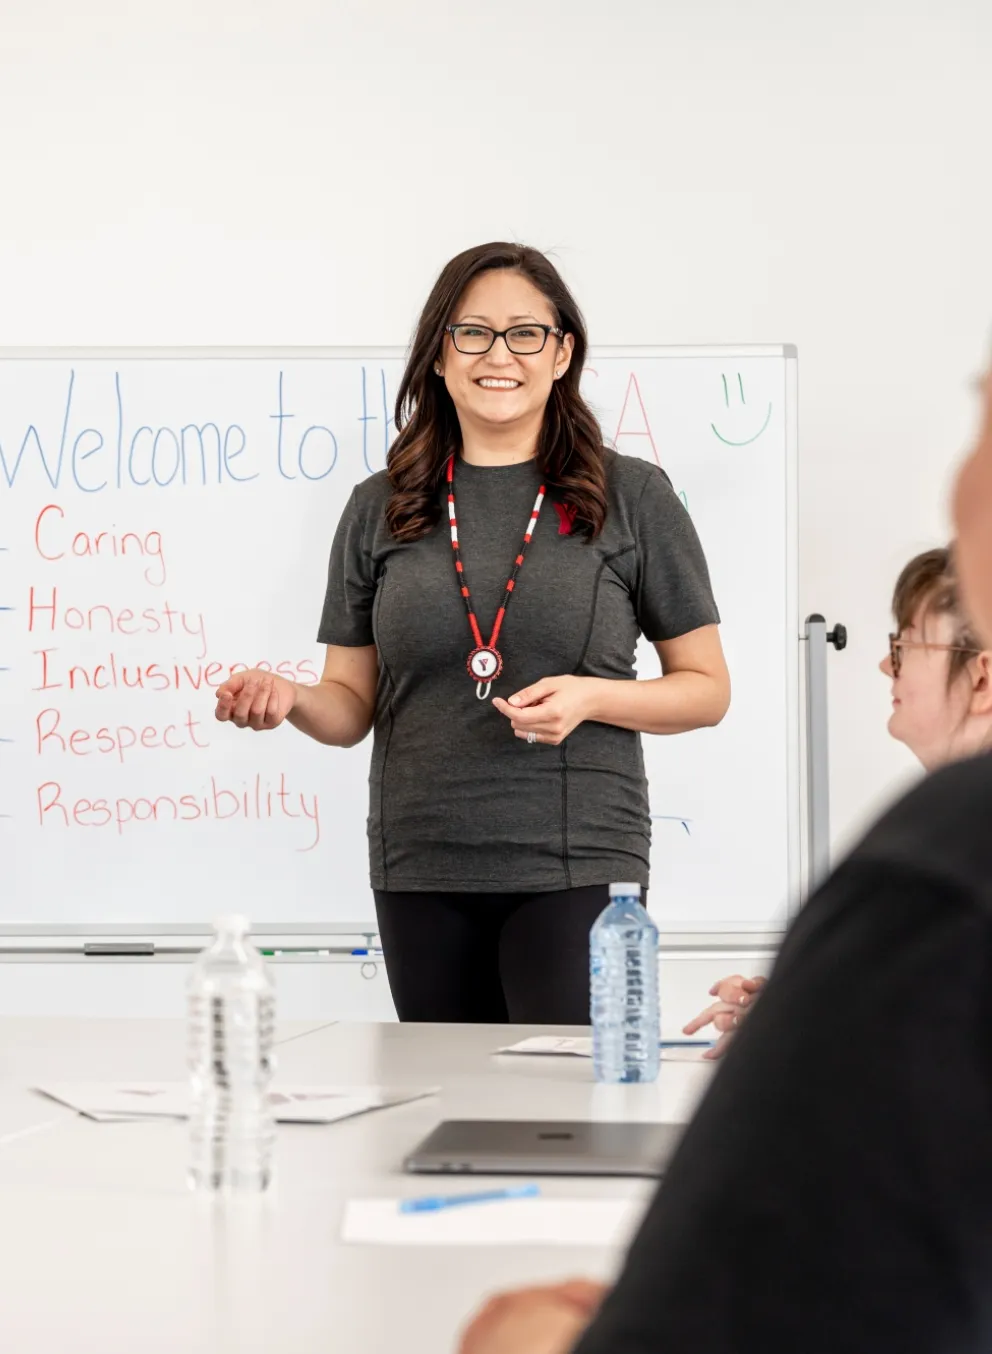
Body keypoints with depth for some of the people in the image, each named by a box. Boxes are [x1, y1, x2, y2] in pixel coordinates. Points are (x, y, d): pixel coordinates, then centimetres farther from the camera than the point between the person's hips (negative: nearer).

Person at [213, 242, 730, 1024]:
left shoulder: (632, 497, 4)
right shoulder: (381, 509, 10)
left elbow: (707, 690, 6)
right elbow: (352, 707, 12)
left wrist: (588, 697, -12)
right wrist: (290, 700, -10)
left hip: (576, 868, -2)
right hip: (423, 874, 3)